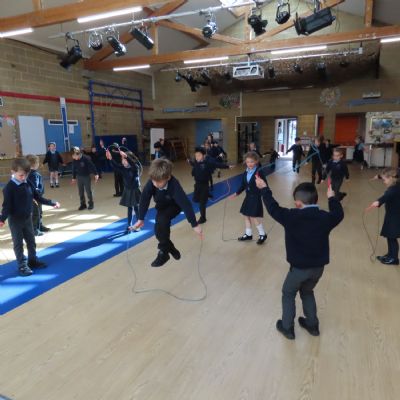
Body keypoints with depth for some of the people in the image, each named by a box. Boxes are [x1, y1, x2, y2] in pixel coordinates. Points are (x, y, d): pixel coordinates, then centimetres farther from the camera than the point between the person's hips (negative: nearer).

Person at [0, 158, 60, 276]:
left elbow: (38, 197, 9)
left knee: (31, 241, 16)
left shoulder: (28, 184, -1)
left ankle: (33, 261, 31)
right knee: (18, 243, 5)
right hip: (15, 220, -6)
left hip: (28, 218, 6)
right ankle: (22, 266, 14)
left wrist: (52, 203, 9)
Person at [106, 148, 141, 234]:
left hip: (135, 191, -5)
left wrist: (126, 156, -54)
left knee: (136, 208, 5)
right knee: (130, 209, 11)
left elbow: (132, 163, -37)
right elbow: (115, 166, -14)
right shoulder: (123, 168, 0)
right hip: (127, 190, 5)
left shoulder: (135, 167, -15)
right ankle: (129, 226, 18)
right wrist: (110, 158, -33)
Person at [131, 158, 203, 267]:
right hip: (162, 206, 5)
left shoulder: (174, 185, -42)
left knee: (162, 221, -28)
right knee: (159, 230, 0)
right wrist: (141, 219, -23)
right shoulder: (151, 183, -31)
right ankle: (171, 249, 25)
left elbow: (186, 204, -42)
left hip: (174, 206, -5)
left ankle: (164, 252, -11)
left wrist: (194, 225, -41)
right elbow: (144, 200, -22)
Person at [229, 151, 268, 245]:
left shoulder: (259, 172, -15)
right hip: (248, 197, 8)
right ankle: (248, 234, 30)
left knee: (254, 218, -6)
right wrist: (236, 193, 7)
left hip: (256, 198, -7)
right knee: (246, 216, 14)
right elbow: (243, 185, 13)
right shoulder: (245, 173, 6)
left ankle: (262, 234, 14)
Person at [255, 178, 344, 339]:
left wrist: (264, 189, 3)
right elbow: (339, 214, 14)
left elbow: (274, 209, -9)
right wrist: (332, 198, 29)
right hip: (318, 267, 5)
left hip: (300, 267, -5)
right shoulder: (325, 217, -7)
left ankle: (287, 328, 26)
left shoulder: (292, 217, -20)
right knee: (307, 292, 28)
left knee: (288, 293, 18)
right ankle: (312, 325, 39)